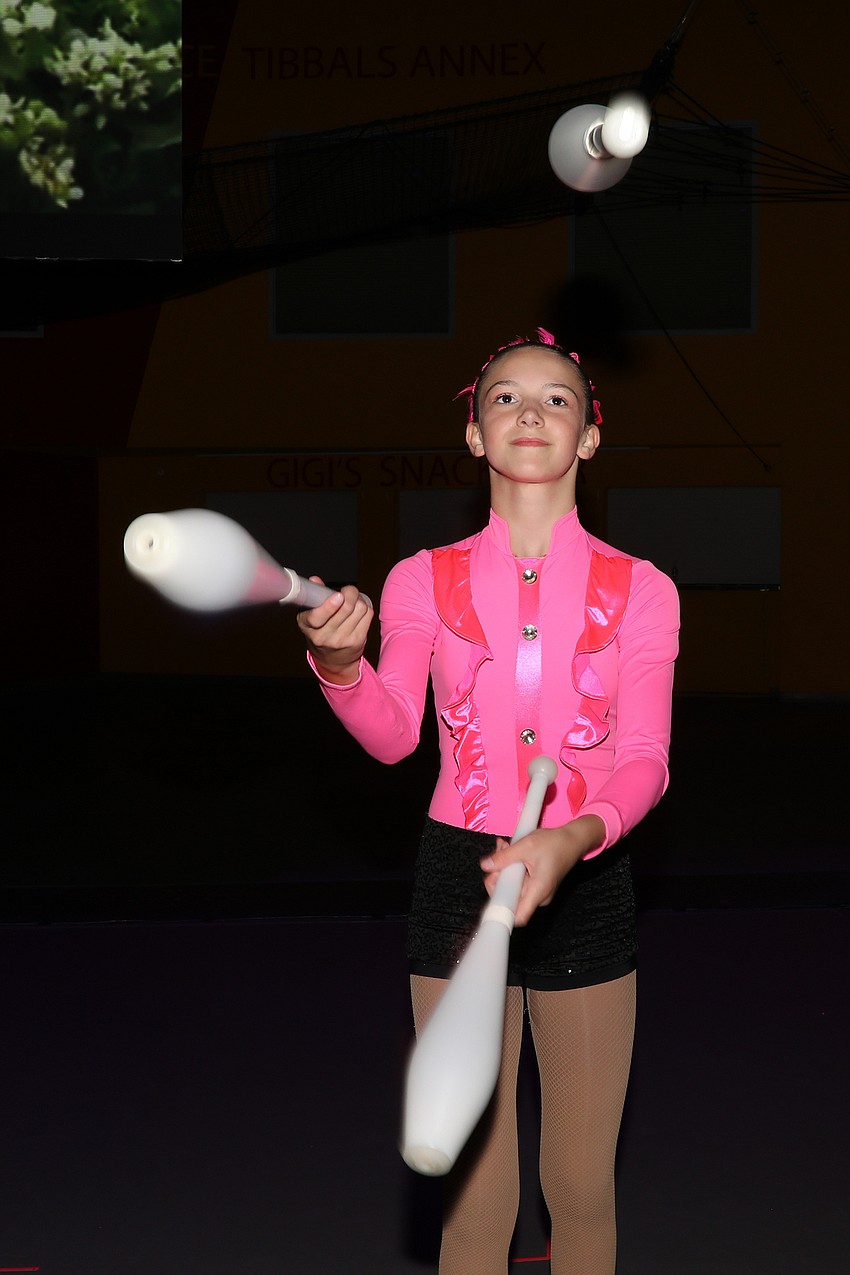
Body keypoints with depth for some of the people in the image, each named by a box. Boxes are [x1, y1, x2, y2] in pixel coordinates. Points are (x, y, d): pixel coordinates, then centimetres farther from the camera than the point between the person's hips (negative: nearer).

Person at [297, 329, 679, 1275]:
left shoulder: (640, 590, 0)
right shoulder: (423, 581, 3)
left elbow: (645, 760, -8)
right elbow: (392, 734, -7)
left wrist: (572, 839, -28)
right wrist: (339, 661, -29)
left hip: (586, 879, 0)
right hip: (458, 874, 0)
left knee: (581, 1189, 8)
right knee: (473, 1197, 4)